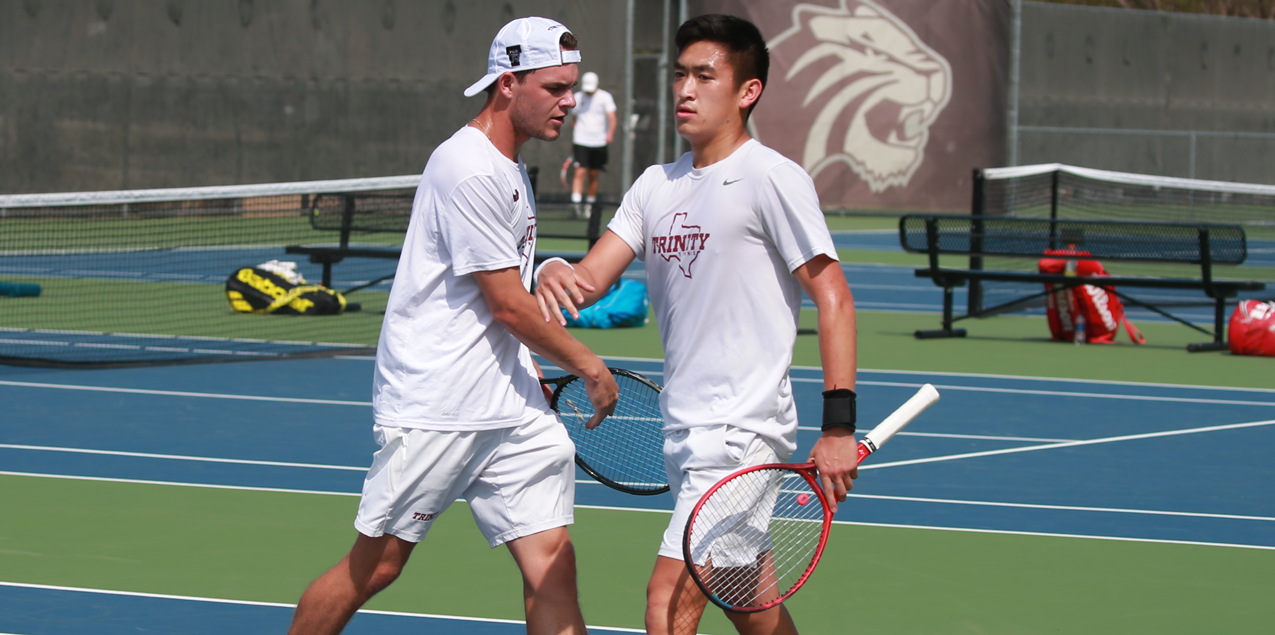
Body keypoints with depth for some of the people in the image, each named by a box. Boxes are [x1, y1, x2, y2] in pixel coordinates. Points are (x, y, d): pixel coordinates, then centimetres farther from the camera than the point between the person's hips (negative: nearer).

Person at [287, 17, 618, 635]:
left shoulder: (510, 169, 16)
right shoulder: (469, 169, -15)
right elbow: (508, 307, -15)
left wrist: (530, 373, 18)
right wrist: (589, 367, -4)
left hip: (512, 410, 9)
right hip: (432, 410, -9)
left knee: (551, 560, -3)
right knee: (375, 566, 0)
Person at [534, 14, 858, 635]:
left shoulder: (770, 178, -10)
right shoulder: (657, 184, 12)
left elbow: (834, 299, -13)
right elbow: (590, 279, 7)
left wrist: (839, 426, -19)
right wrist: (555, 272, -19)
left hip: (743, 428, -8)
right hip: (686, 431, 8)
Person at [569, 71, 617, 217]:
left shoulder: (605, 97, 0)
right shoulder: (577, 98, 8)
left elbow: (612, 117, -9)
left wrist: (610, 133, -27)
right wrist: (572, 140, 22)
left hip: (599, 143, 0)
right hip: (581, 142, 0)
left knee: (593, 176, 7)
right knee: (580, 173, -13)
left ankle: (589, 206, 18)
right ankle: (575, 205, -20)